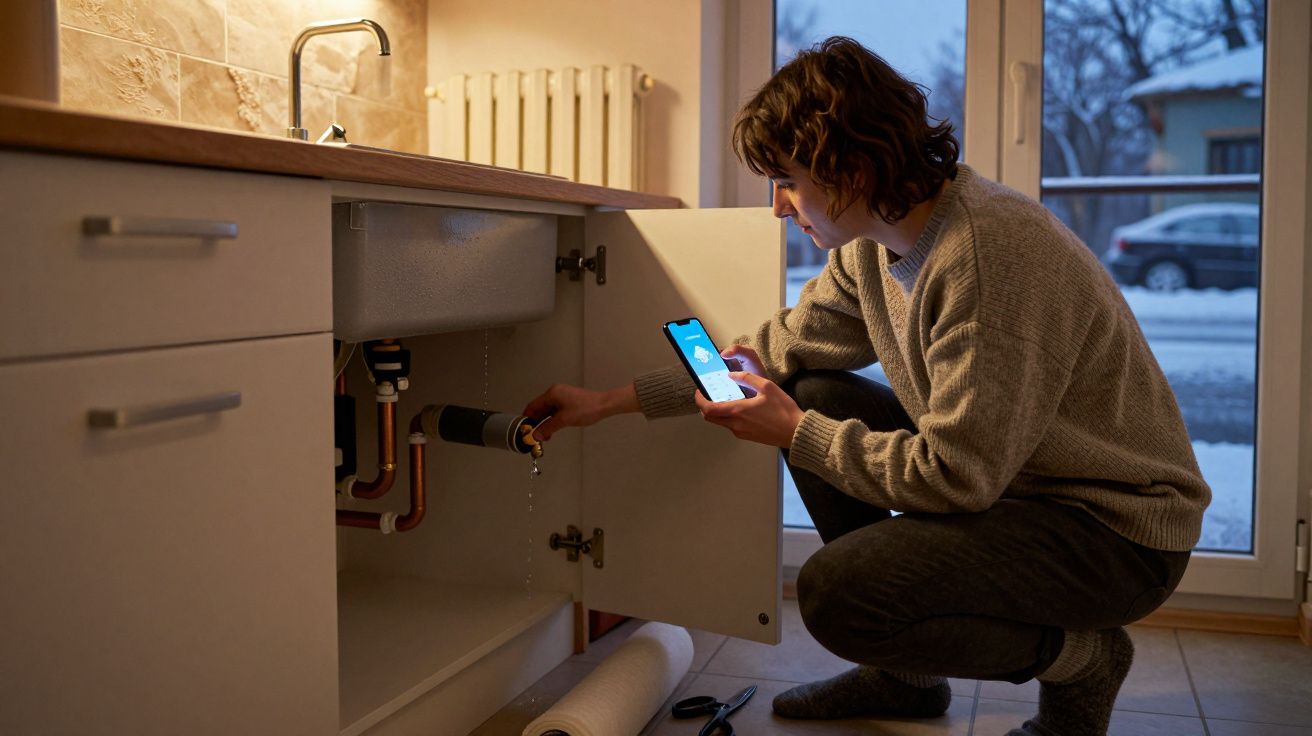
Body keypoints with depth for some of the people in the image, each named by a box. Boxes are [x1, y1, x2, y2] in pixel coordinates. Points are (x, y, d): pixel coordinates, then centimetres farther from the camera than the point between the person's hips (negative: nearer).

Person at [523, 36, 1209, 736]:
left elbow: (957, 476, -27)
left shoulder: (990, 252, -28)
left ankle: (1079, 657, 3)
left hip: (1119, 527, -9)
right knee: (816, 397, 4)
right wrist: (612, 400, 7)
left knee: (836, 592, -23)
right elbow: (782, 347, 9)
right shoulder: (872, 244, 0)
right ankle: (902, 673, 16)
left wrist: (797, 433, -15)